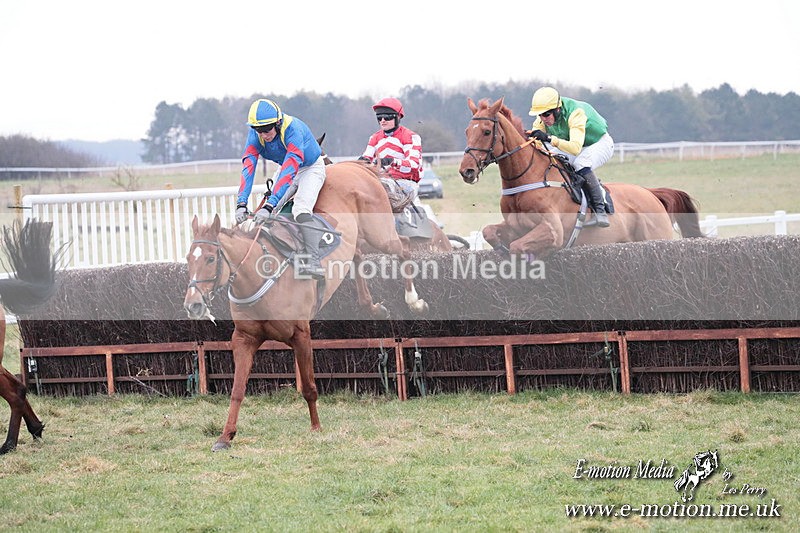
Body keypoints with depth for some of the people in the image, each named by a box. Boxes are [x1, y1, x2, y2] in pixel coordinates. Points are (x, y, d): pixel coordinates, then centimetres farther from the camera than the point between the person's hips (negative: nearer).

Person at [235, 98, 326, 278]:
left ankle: (314, 262, -39)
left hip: (310, 168, -6)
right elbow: (248, 167, -28)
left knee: (300, 208, -30)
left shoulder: (293, 130, -37)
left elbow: (289, 170, -45)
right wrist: (241, 204, -41)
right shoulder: (255, 134, -20)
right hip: (283, 167, 6)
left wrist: (269, 205, -53)